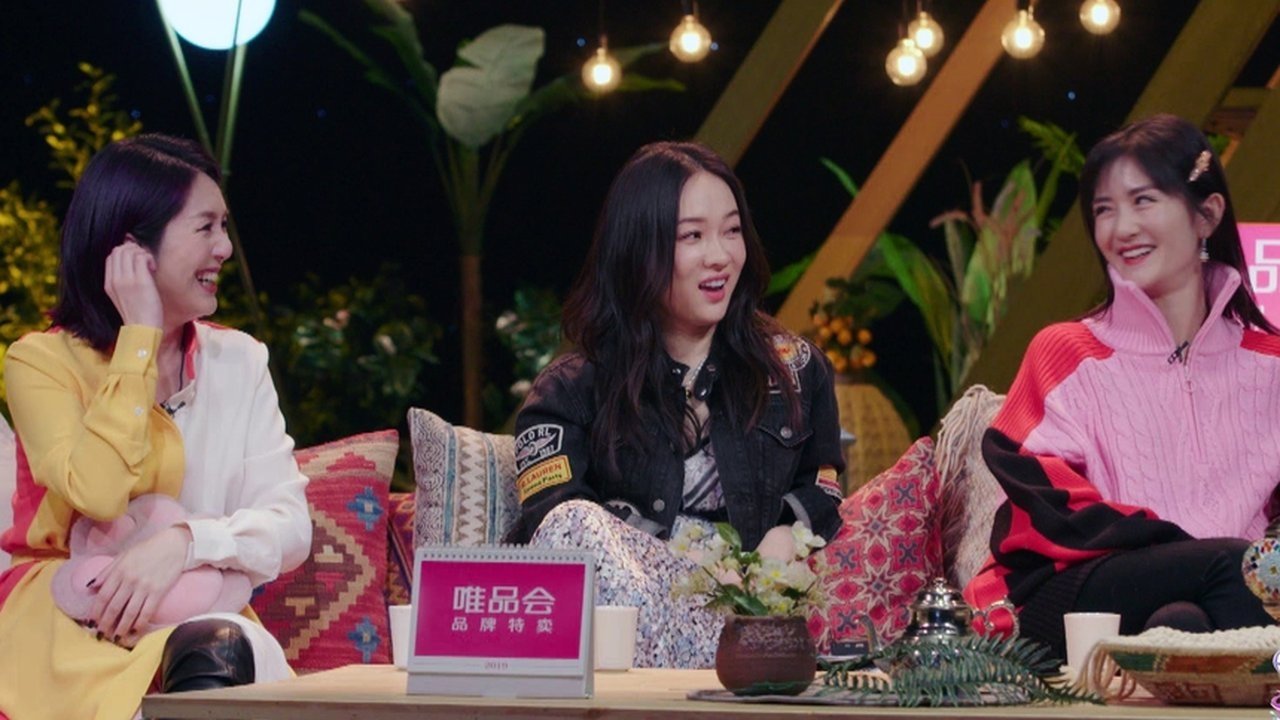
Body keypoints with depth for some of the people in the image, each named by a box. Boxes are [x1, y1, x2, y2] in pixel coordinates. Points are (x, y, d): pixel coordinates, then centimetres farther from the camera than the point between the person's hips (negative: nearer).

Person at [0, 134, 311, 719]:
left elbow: (290, 527, -1)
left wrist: (185, 543, -21)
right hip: (61, 619, -3)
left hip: (198, 614, 3)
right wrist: (140, 337, -13)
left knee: (229, 650, -33)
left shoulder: (239, 362, 10)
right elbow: (99, 494, -20)